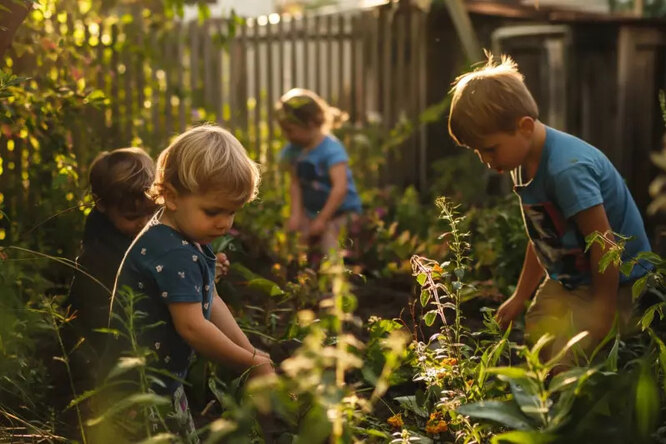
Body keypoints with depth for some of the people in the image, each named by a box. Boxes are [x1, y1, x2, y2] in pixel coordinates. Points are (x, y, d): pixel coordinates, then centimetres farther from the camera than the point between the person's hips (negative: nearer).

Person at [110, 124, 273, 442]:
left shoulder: (188, 241, 4)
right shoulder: (174, 255, -27)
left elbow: (211, 303, 7)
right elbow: (192, 326, -28)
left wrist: (251, 354, 0)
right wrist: (252, 364, -18)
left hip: (162, 381, 9)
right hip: (143, 389, -9)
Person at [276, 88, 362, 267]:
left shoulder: (331, 149, -20)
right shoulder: (294, 150, 2)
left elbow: (341, 188, -25)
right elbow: (295, 184, 8)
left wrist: (322, 220, -21)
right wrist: (296, 214, -3)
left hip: (341, 212, -7)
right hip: (311, 213, 7)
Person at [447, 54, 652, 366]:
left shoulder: (567, 170, -28)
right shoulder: (523, 164, 3)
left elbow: (603, 244, -25)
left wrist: (603, 313, -18)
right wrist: (519, 297, 18)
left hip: (613, 282, -9)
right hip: (565, 281, 9)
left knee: (563, 364, -19)